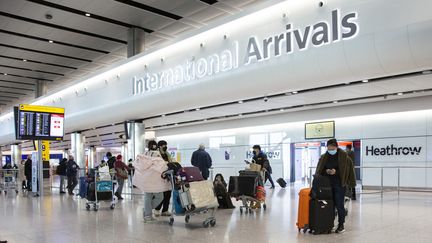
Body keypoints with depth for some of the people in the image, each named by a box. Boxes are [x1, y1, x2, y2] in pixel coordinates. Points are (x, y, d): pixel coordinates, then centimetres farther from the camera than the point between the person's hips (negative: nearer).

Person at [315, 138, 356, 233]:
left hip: (339, 184, -3)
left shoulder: (344, 156, -7)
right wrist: (326, 171, -9)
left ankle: (341, 225, 13)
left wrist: (336, 172, -19)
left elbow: (347, 169, -6)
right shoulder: (324, 157, 5)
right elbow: (319, 170, 12)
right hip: (327, 184, 4)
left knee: (339, 204, 0)